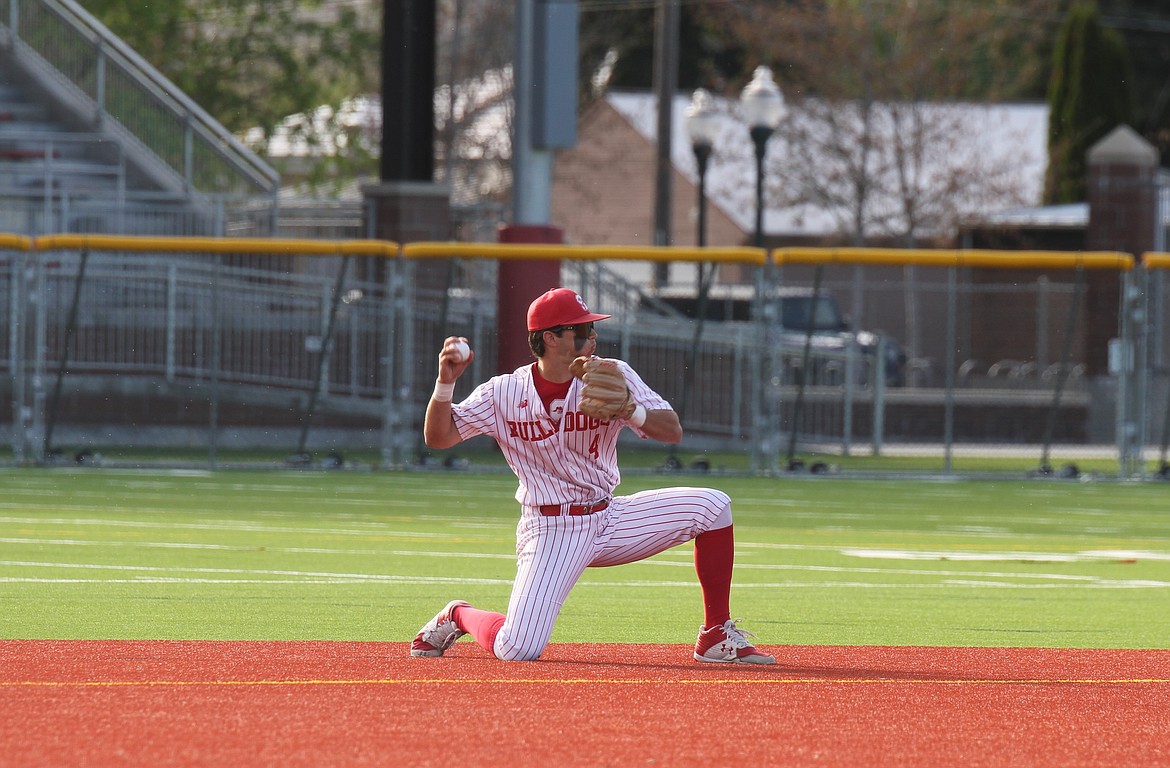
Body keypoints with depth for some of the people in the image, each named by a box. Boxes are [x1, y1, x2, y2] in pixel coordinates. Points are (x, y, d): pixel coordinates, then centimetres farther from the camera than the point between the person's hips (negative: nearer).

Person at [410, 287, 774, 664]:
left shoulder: (612, 376, -3)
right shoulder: (504, 393, -6)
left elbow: (673, 431, -10)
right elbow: (438, 436, -6)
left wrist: (632, 412, -30)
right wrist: (445, 382, -23)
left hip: (609, 518, 4)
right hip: (550, 532, -4)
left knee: (711, 505, -12)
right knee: (516, 650, -21)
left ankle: (717, 637, 0)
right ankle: (458, 616, 16)